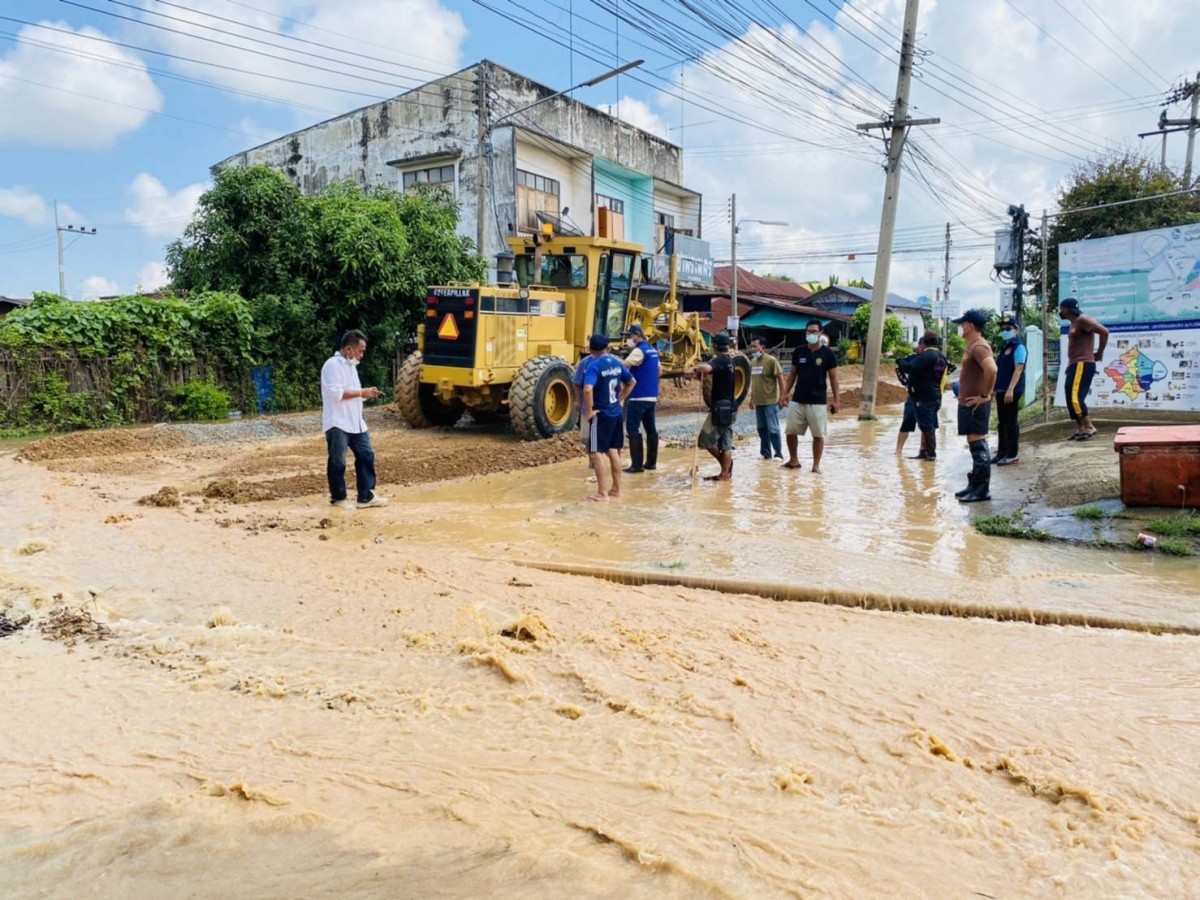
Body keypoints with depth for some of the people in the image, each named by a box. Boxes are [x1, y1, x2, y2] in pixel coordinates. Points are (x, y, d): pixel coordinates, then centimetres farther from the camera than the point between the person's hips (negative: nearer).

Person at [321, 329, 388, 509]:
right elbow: (336, 393, -22)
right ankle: (338, 498, 16)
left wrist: (365, 394, 5)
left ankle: (366, 496, 13)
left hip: (355, 422, 9)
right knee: (338, 462, 3)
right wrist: (361, 392, -15)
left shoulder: (350, 365, 17)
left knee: (366, 455, 7)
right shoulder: (333, 365, -13)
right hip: (337, 423, -9)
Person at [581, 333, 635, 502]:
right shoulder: (616, 363, 6)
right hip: (616, 413, 7)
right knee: (613, 451, 16)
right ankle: (616, 489, 25)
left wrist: (589, 411, -20)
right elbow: (631, 382, 19)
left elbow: (588, 389, -31)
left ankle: (602, 493, -1)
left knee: (597, 453, -2)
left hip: (601, 415, -7)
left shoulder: (594, 366, -16)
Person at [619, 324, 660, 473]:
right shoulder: (652, 350, 15)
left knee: (632, 429, -6)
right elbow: (657, 372, 22)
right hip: (651, 396, 9)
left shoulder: (639, 350, -14)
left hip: (638, 397, -9)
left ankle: (637, 464, -7)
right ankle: (651, 462, 17)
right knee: (651, 428, 12)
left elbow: (623, 366, -27)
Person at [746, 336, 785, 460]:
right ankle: (766, 452, 21)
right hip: (758, 402, 7)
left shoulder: (771, 360, -11)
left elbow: (780, 378, -10)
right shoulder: (752, 362, 10)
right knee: (761, 428, 11)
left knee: (773, 428, -4)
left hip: (770, 401, -7)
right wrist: (752, 398, 18)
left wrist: (781, 396, -13)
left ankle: (778, 453, 5)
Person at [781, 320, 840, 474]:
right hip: (797, 400, 3)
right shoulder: (798, 352, 4)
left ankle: (816, 465, 13)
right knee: (791, 432, 6)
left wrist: (836, 399, -4)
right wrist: (785, 393, 6)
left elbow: (833, 378, 0)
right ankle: (793, 460, 23)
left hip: (818, 401, -3)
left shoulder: (827, 354, -3)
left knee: (818, 435, 2)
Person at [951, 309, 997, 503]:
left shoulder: (979, 346, -17)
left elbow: (991, 370, -32)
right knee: (975, 445, 14)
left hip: (975, 405, -10)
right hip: (968, 403, 10)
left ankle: (982, 489, -4)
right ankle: (974, 485, 21)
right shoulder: (972, 346, 15)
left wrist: (984, 395, -25)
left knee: (978, 445, -7)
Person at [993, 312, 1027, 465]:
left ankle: (1013, 454, 2)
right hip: (1000, 390, 8)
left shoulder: (1019, 348, -10)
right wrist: (994, 388, 19)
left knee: (1011, 422, -3)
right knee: (1002, 422, 12)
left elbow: (1018, 370, -18)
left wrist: (1010, 389, -26)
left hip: (1012, 391, -8)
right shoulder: (1003, 347, 16)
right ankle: (1001, 452, 20)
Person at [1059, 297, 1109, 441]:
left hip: (1083, 365, -10)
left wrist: (1099, 353, -10)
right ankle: (1080, 430, 11)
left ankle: (1089, 428, -10)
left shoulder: (1082, 320, -11)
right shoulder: (1073, 323, 18)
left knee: (1075, 398, -15)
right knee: (1071, 399, 8)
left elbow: (1104, 332, -19)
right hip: (1075, 365, 10)